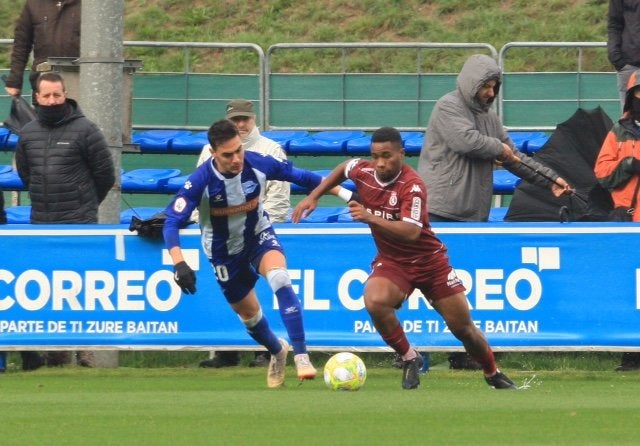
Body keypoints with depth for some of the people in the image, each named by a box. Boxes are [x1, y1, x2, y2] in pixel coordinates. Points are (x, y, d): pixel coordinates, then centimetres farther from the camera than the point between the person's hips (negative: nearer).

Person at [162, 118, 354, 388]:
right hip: (224, 252, 0)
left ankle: (301, 356, -31)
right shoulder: (200, 181, -30)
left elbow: (299, 176, -8)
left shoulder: (258, 164, -23)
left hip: (259, 236, 0)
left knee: (279, 278, -30)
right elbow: (171, 223, -29)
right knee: (248, 313, 13)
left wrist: (343, 192, -7)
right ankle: (277, 351, 47)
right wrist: (179, 263, -43)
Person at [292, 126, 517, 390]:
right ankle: (409, 359, -9)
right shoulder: (363, 171, -9)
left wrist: (370, 218, -47)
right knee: (375, 301, -30)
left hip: (429, 259, -3)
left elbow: (411, 232, -38)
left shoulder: (412, 186, -25)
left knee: (462, 326, 2)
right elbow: (343, 169, 17)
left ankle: (493, 375, 29)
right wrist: (313, 197, 10)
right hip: (391, 260, 3)